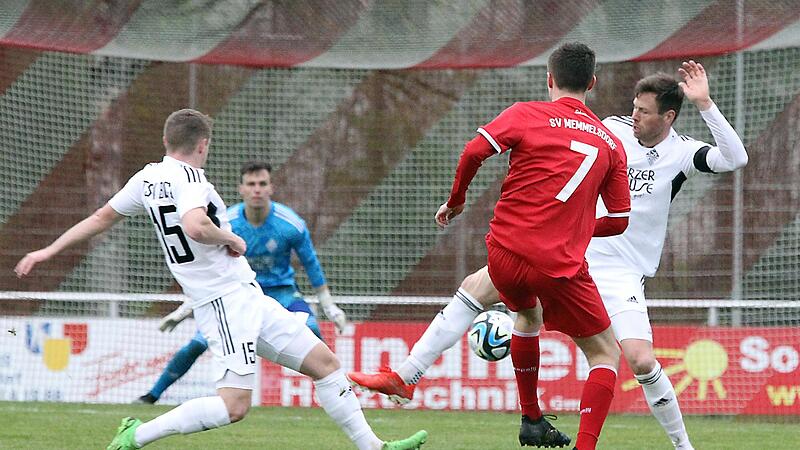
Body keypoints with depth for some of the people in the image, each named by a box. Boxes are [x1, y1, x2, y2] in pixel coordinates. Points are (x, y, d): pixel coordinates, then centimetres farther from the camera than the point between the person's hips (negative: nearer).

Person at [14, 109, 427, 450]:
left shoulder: (147, 178, 12)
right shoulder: (188, 178, -14)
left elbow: (101, 217, 19)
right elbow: (195, 227, -33)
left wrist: (49, 251, 27)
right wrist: (231, 239, -14)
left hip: (248, 297, 10)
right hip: (226, 299, -10)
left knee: (325, 363, 9)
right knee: (234, 406, -18)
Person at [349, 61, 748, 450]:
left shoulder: (681, 153, -9)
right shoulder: (614, 128, 2)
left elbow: (735, 159, -26)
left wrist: (704, 104, -31)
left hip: (621, 272, -4)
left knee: (641, 361, -23)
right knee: (476, 286, -4)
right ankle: (406, 377, 1)